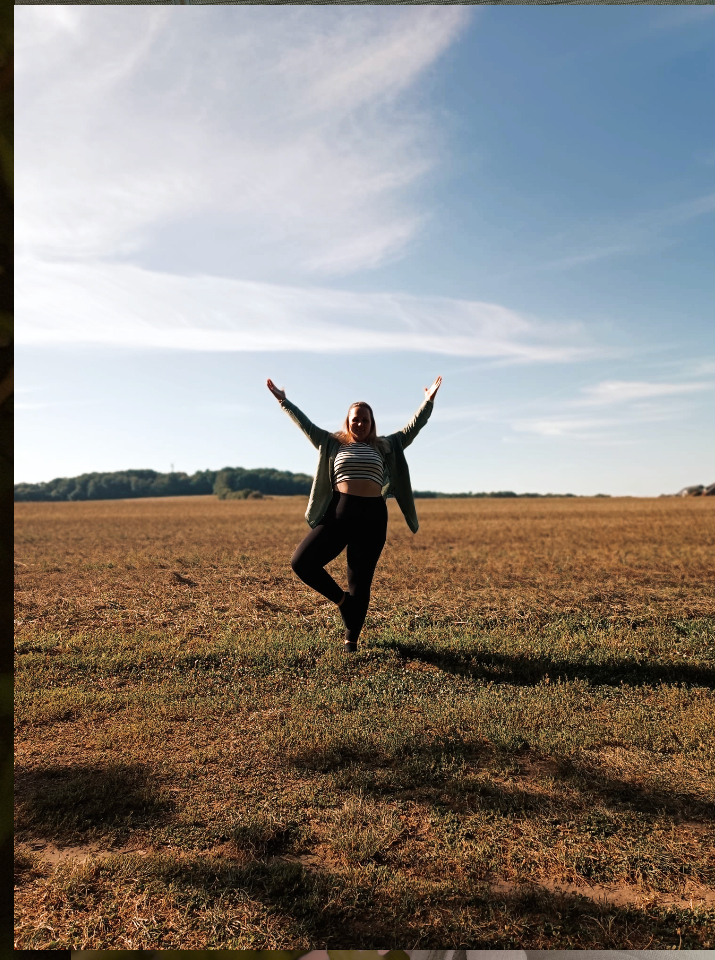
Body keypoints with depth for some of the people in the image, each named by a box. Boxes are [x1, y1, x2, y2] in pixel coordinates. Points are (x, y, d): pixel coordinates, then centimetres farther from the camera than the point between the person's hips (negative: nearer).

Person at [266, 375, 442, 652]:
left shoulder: (385, 447, 15)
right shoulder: (333, 443, 13)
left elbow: (412, 429, 14)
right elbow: (305, 424, 12)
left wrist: (428, 402, 6)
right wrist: (283, 400, 10)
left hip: (373, 517, 0)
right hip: (338, 514, 0)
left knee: (361, 582, 4)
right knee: (301, 562, -10)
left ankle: (351, 639, 20)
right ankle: (342, 599, 12)